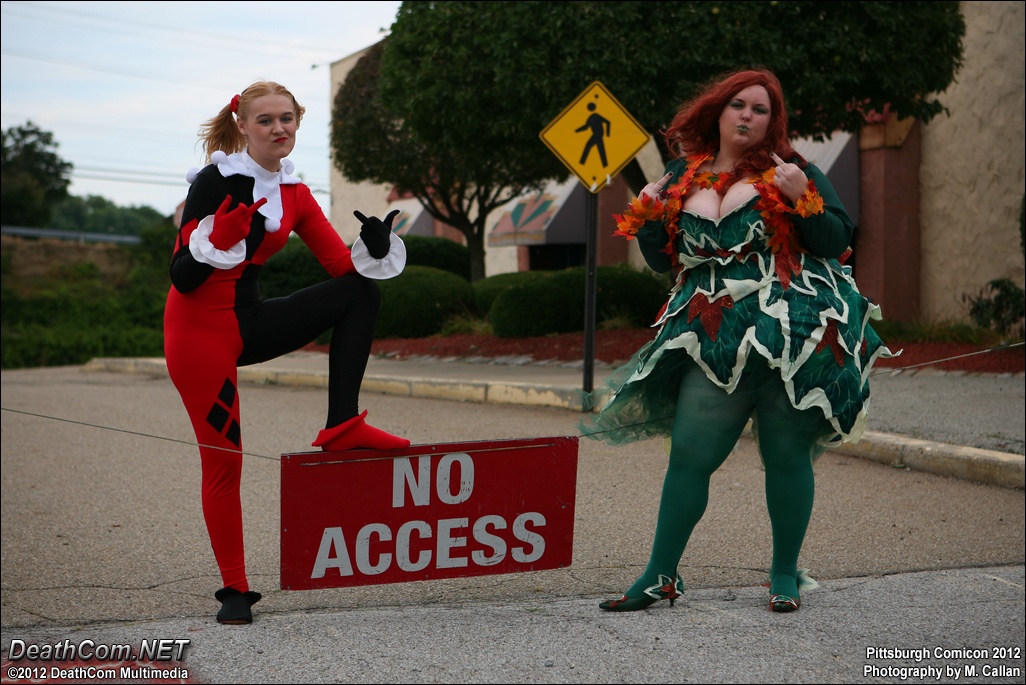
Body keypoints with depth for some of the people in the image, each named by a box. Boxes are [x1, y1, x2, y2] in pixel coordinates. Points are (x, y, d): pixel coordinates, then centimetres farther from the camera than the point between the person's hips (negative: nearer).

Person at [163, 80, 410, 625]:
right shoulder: (214, 183, -13)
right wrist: (223, 238, -33)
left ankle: (342, 426, -10)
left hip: (252, 324, 6)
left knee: (361, 292, -5)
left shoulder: (294, 195, 6)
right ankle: (235, 591, 9)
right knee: (223, 458, -4)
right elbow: (182, 278, -17)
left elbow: (345, 265, 3)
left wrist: (375, 248, -17)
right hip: (199, 330, -6)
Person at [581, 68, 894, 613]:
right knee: (689, 457, -1)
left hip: (791, 339, -2)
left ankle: (785, 576, 20)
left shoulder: (790, 171, 4)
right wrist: (649, 218, 0)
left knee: (787, 457, 3)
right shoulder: (684, 177, 12)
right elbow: (664, 260, 18)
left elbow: (837, 243, -1)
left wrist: (802, 199, -15)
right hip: (714, 341, 2)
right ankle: (660, 577, 11)